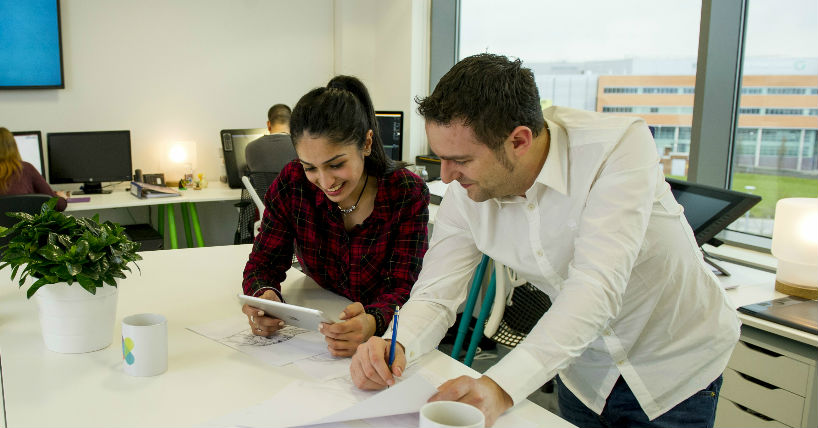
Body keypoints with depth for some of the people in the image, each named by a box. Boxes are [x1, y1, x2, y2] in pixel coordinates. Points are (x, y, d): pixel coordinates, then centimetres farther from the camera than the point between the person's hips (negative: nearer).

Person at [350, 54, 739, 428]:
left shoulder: (619, 145, -32)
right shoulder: (465, 195, -17)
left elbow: (597, 286, -41)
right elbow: (435, 294, -12)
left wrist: (502, 387, -51)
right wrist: (396, 347, -34)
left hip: (677, 364, -3)